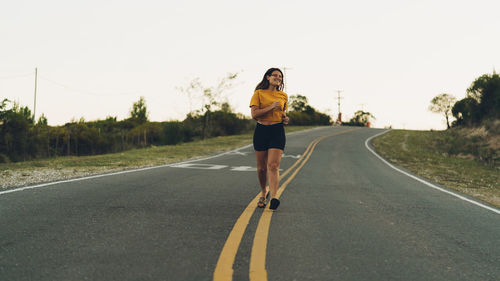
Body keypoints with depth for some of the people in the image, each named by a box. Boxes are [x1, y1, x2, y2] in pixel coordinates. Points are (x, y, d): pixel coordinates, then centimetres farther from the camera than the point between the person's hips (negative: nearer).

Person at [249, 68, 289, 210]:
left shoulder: (283, 96, 12)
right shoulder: (259, 93, 1)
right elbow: (254, 114, -9)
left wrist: (285, 118, 6)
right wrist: (271, 107, -17)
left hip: (277, 131, 1)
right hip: (261, 131, -1)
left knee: (273, 165, -15)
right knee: (261, 167, 6)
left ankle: (273, 198, -25)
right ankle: (263, 193, 29)